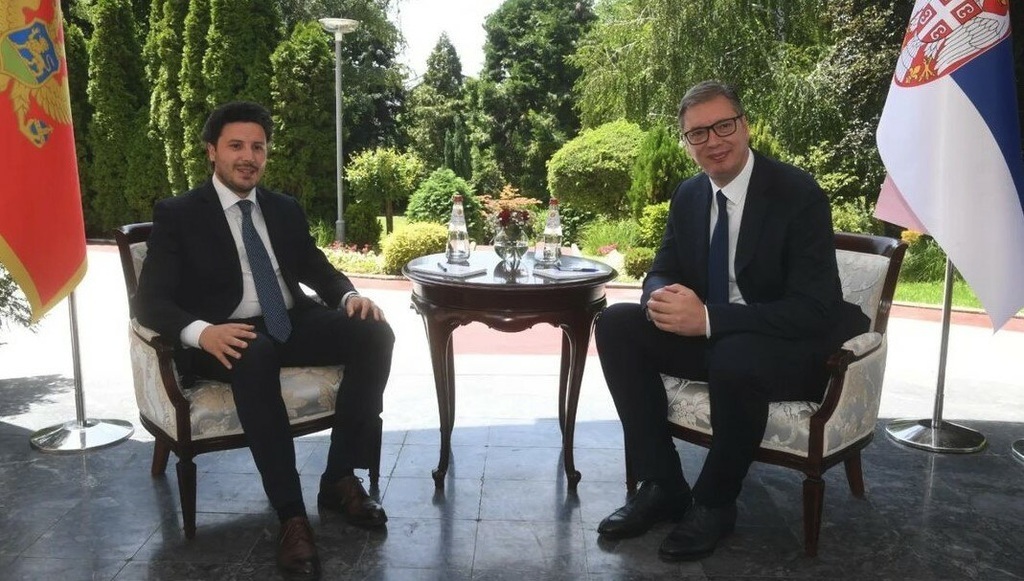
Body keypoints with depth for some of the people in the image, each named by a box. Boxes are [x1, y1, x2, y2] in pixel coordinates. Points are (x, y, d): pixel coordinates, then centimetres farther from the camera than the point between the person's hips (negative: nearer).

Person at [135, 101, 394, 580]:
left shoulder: (285, 209, 15)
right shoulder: (177, 214, 0)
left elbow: (316, 269, 17)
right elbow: (150, 299, -8)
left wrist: (350, 295, -8)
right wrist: (202, 331, -30)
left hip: (292, 324, 5)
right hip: (229, 337, -5)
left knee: (373, 332, -21)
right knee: (255, 356, -40)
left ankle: (340, 477, -12)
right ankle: (290, 513, -34)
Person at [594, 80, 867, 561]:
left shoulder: (798, 194, -18)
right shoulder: (688, 195, 2)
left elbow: (814, 309, -24)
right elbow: (662, 272, 7)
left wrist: (707, 318, -35)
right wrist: (663, 298, -21)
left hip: (793, 347, -6)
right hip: (713, 336, 6)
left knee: (735, 355, -38)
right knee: (617, 323, -12)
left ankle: (714, 502, -11)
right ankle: (662, 485, -7)